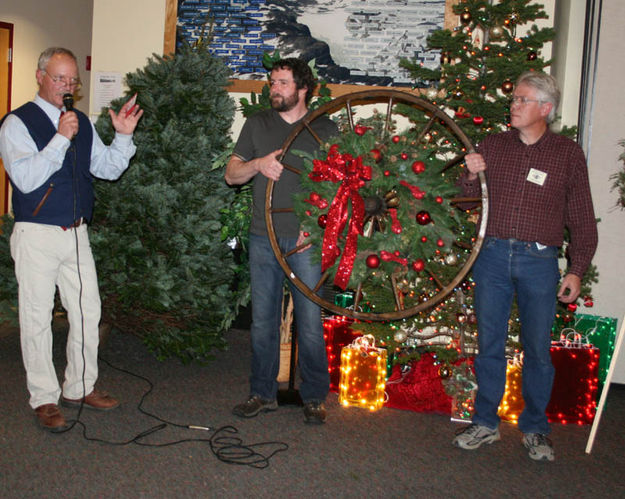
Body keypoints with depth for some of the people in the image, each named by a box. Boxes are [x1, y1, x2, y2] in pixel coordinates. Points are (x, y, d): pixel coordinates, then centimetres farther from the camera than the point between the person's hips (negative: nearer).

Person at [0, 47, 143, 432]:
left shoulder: (82, 123, 13)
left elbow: (109, 169, 14)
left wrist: (123, 136, -1)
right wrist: (61, 138, -21)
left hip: (76, 233, 6)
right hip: (37, 235, -6)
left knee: (88, 312, 10)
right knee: (38, 318, 3)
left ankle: (80, 388, 26)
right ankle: (44, 399, 15)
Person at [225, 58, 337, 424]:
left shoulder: (325, 129, 5)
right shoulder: (257, 124, 12)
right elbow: (231, 175, 9)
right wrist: (258, 164, -12)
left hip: (306, 240, -2)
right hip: (264, 238, 3)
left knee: (310, 321, 0)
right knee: (263, 320, 8)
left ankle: (315, 397, 15)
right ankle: (263, 393, 21)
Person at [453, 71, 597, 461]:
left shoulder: (568, 154, 3)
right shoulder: (493, 145, 8)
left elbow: (582, 220, 4)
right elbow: (467, 199, 12)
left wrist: (577, 271, -2)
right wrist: (471, 175, -9)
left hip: (539, 261, -2)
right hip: (493, 254, 2)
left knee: (538, 349, 5)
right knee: (490, 344, 8)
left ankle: (535, 430, 22)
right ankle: (486, 424, 21)